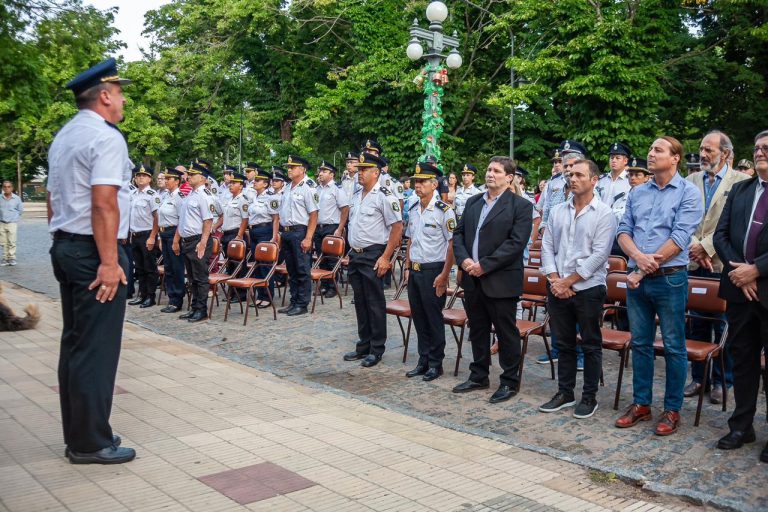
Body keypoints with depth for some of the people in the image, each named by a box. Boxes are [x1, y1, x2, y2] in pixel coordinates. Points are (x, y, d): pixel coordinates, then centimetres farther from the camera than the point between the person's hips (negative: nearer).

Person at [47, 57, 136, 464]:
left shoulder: (62, 138, 17)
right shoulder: (106, 137, -12)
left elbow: (53, 199, 18)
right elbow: (104, 204, -21)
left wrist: (63, 245, 21)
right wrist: (109, 262, -21)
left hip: (64, 247, 10)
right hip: (94, 252, -10)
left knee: (74, 342, 13)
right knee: (97, 348, -3)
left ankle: (78, 434, 21)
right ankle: (90, 443, 4)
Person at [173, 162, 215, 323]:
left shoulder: (204, 195, -11)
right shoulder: (189, 195, 16)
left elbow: (208, 221, -18)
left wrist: (203, 243, -23)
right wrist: (176, 240, 20)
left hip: (198, 241, -9)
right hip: (186, 242, 9)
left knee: (200, 278, -2)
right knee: (192, 278, 14)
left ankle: (201, 311, 5)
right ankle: (194, 308, 21)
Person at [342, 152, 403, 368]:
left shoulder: (384, 196, -12)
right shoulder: (356, 196, 13)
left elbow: (397, 227, -15)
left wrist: (386, 257, -17)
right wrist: (351, 252, 16)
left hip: (373, 257, -8)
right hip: (355, 256, 8)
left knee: (375, 302, 0)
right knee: (360, 301, 13)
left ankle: (377, 349, 11)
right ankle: (363, 345, 25)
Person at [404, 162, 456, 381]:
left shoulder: (444, 210, -12)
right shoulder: (413, 210, 9)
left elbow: (452, 245, -13)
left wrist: (444, 275, -16)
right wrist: (408, 267, 13)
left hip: (433, 271, -7)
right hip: (415, 271, 7)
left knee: (434, 319, 3)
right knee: (418, 318, 13)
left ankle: (436, 364, 16)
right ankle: (423, 361, 25)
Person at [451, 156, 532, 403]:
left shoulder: (521, 205, -7)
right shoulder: (472, 202, 13)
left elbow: (516, 242, -15)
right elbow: (459, 233, 12)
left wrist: (484, 265, -18)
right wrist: (464, 259, -7)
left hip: (501, 281, -6)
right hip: (472, 279, 6)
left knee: (507, 333, 4)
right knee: (477, 330, 16)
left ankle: (510, 381, 18)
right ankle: (478, 376, 29)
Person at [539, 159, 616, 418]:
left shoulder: (604, 214, -6)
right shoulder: (558, 211, 9)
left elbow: (599, 255, -12)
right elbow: (547, 247, 7)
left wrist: (568, 281, -13)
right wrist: (555, 280, -6)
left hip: (588, 288, -4)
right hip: (558, 288, 5)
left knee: (591, 345, 6)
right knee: (564, 343, 13)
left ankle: (590, 397, 17)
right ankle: (565, 393, 24)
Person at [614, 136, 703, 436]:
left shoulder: (688, 193, -5)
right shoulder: (638, 193, 11)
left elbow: (679, 238, -13)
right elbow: (624, 231, 7)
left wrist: (645, 270, -13)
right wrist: (639, 257, -15)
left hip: (670, 278, -5)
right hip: (638, 278, 5)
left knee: (674, 346, 4)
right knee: (640, 343, 11)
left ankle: (672, 410, 15)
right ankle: (641, 404, 22)